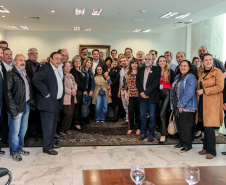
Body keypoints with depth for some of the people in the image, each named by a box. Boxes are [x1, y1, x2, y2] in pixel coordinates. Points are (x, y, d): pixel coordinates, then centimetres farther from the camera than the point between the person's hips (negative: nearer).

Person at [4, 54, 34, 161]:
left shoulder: (25, 74, 14)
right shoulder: (11, 75, -10)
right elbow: (8, 93, -14)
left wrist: (31, 102, 6)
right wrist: (13, 111, -17)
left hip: (27, 106, 7)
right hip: (17, 107, -7)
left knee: (23, 129, 17)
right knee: (15, 131, 2)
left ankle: (19, 148, 34)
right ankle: (14, 152, 19)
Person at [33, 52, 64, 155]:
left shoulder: (58, 70, 15)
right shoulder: (46, 68, -13)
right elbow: (35, 80, -25)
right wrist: (45, 93, -22)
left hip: (57, 102, 9)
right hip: (48, 102, -9)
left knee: (53, 125, 18)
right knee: (48, 126, -3)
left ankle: (51, 143, 31)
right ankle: (47, 147, 7)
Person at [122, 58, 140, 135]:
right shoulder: (127, 74, 9)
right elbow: (125, 85, 10)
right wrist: (126, 94, 3)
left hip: (138, 95, -1)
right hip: (130, 96, 1)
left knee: (138, 112, 3)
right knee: (131, 112, -1)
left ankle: (138, 128, 15)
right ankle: (131, 128, 14)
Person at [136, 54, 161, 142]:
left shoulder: (156, 70, 0)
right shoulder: (140, 69, 14)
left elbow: (155, 83, -10)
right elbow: (137, 81, 8)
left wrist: (146, 93, -14)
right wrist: (141, 92, -6)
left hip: (151, 96, -4)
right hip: (142, 96, 4)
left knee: (152, 116, 2)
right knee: (142, 116, 8)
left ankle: (151, 134, 12)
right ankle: (143, 133, 19)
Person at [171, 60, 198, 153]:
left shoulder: (191, 78, -11)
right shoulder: (177, 77, 16)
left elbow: (189, 93, -21)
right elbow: (173, 90, 19)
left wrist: (181, 104, -20)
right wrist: (173, 104, 11)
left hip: (186, 107, -8)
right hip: (177, 107, 8)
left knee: (185, 126, -3)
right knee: (179, 125, 13)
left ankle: (187, 145, 8)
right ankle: (181, 142, 26)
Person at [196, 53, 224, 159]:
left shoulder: (217, 72, -4)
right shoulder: (200, 72, 16)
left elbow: (220, 87, -14)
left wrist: (204, 91, -13)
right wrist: (198, 92, 11)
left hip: (212, 103, -6)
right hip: (202, 102, 6)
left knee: (209, 126, -9)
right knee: (205, 126, 11)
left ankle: (211, 151, 2)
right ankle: (206, 148, 22)